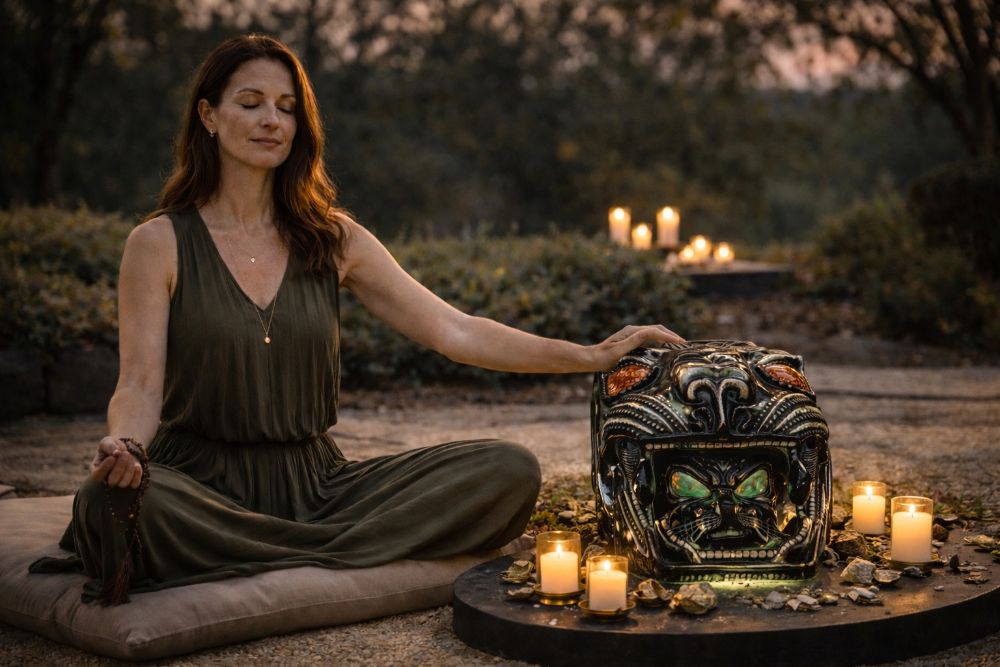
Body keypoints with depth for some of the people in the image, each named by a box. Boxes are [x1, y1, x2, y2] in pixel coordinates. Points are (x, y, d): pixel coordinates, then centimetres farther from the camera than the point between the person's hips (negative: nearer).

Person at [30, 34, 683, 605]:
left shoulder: (334, 240, 10)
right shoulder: (160, 243, 1)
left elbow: (454, 331, 4)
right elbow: (141, 384, -6)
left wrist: (592, 355, -6)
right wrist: (122, 444, -31)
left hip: (316, 481, 4)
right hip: (203, 486, -3)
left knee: (510, 470, -17)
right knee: (112, 500, -39)